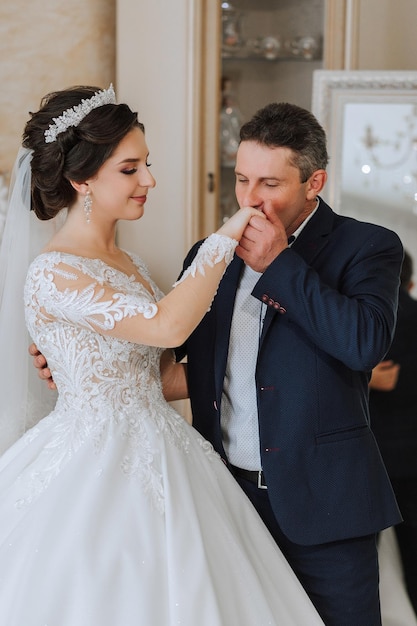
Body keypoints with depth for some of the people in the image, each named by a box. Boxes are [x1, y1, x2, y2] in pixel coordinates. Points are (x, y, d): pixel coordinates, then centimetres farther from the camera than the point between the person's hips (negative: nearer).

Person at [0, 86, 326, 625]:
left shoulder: (127, 265, 9)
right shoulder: (53, 274, -18)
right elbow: (166, 326, -29)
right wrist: (225, 238, -20)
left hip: (153, 458, 8)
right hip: (97, 470, -8)